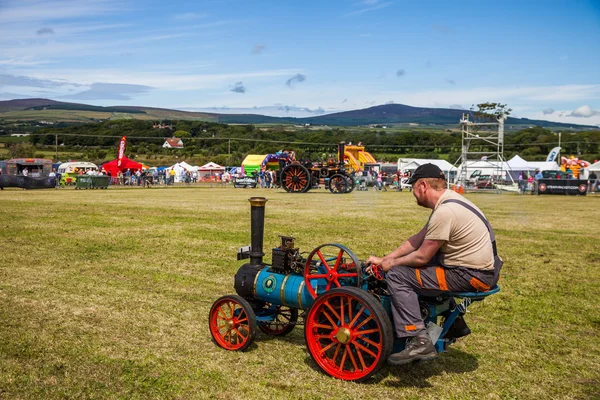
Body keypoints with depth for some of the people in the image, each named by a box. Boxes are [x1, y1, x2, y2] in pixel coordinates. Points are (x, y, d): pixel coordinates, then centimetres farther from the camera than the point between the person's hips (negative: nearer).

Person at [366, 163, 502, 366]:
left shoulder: (444, 212, -22)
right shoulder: (449, 201, 10)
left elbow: (422, 257, -16)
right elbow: (419, 238, 14)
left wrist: (392, 263, 2)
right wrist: (384, 259, 12)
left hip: (472, 276, -10)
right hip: (484, 269, 10)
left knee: (397, 275, -13)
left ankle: (418, 341, -18)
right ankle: (454, 322, 34)